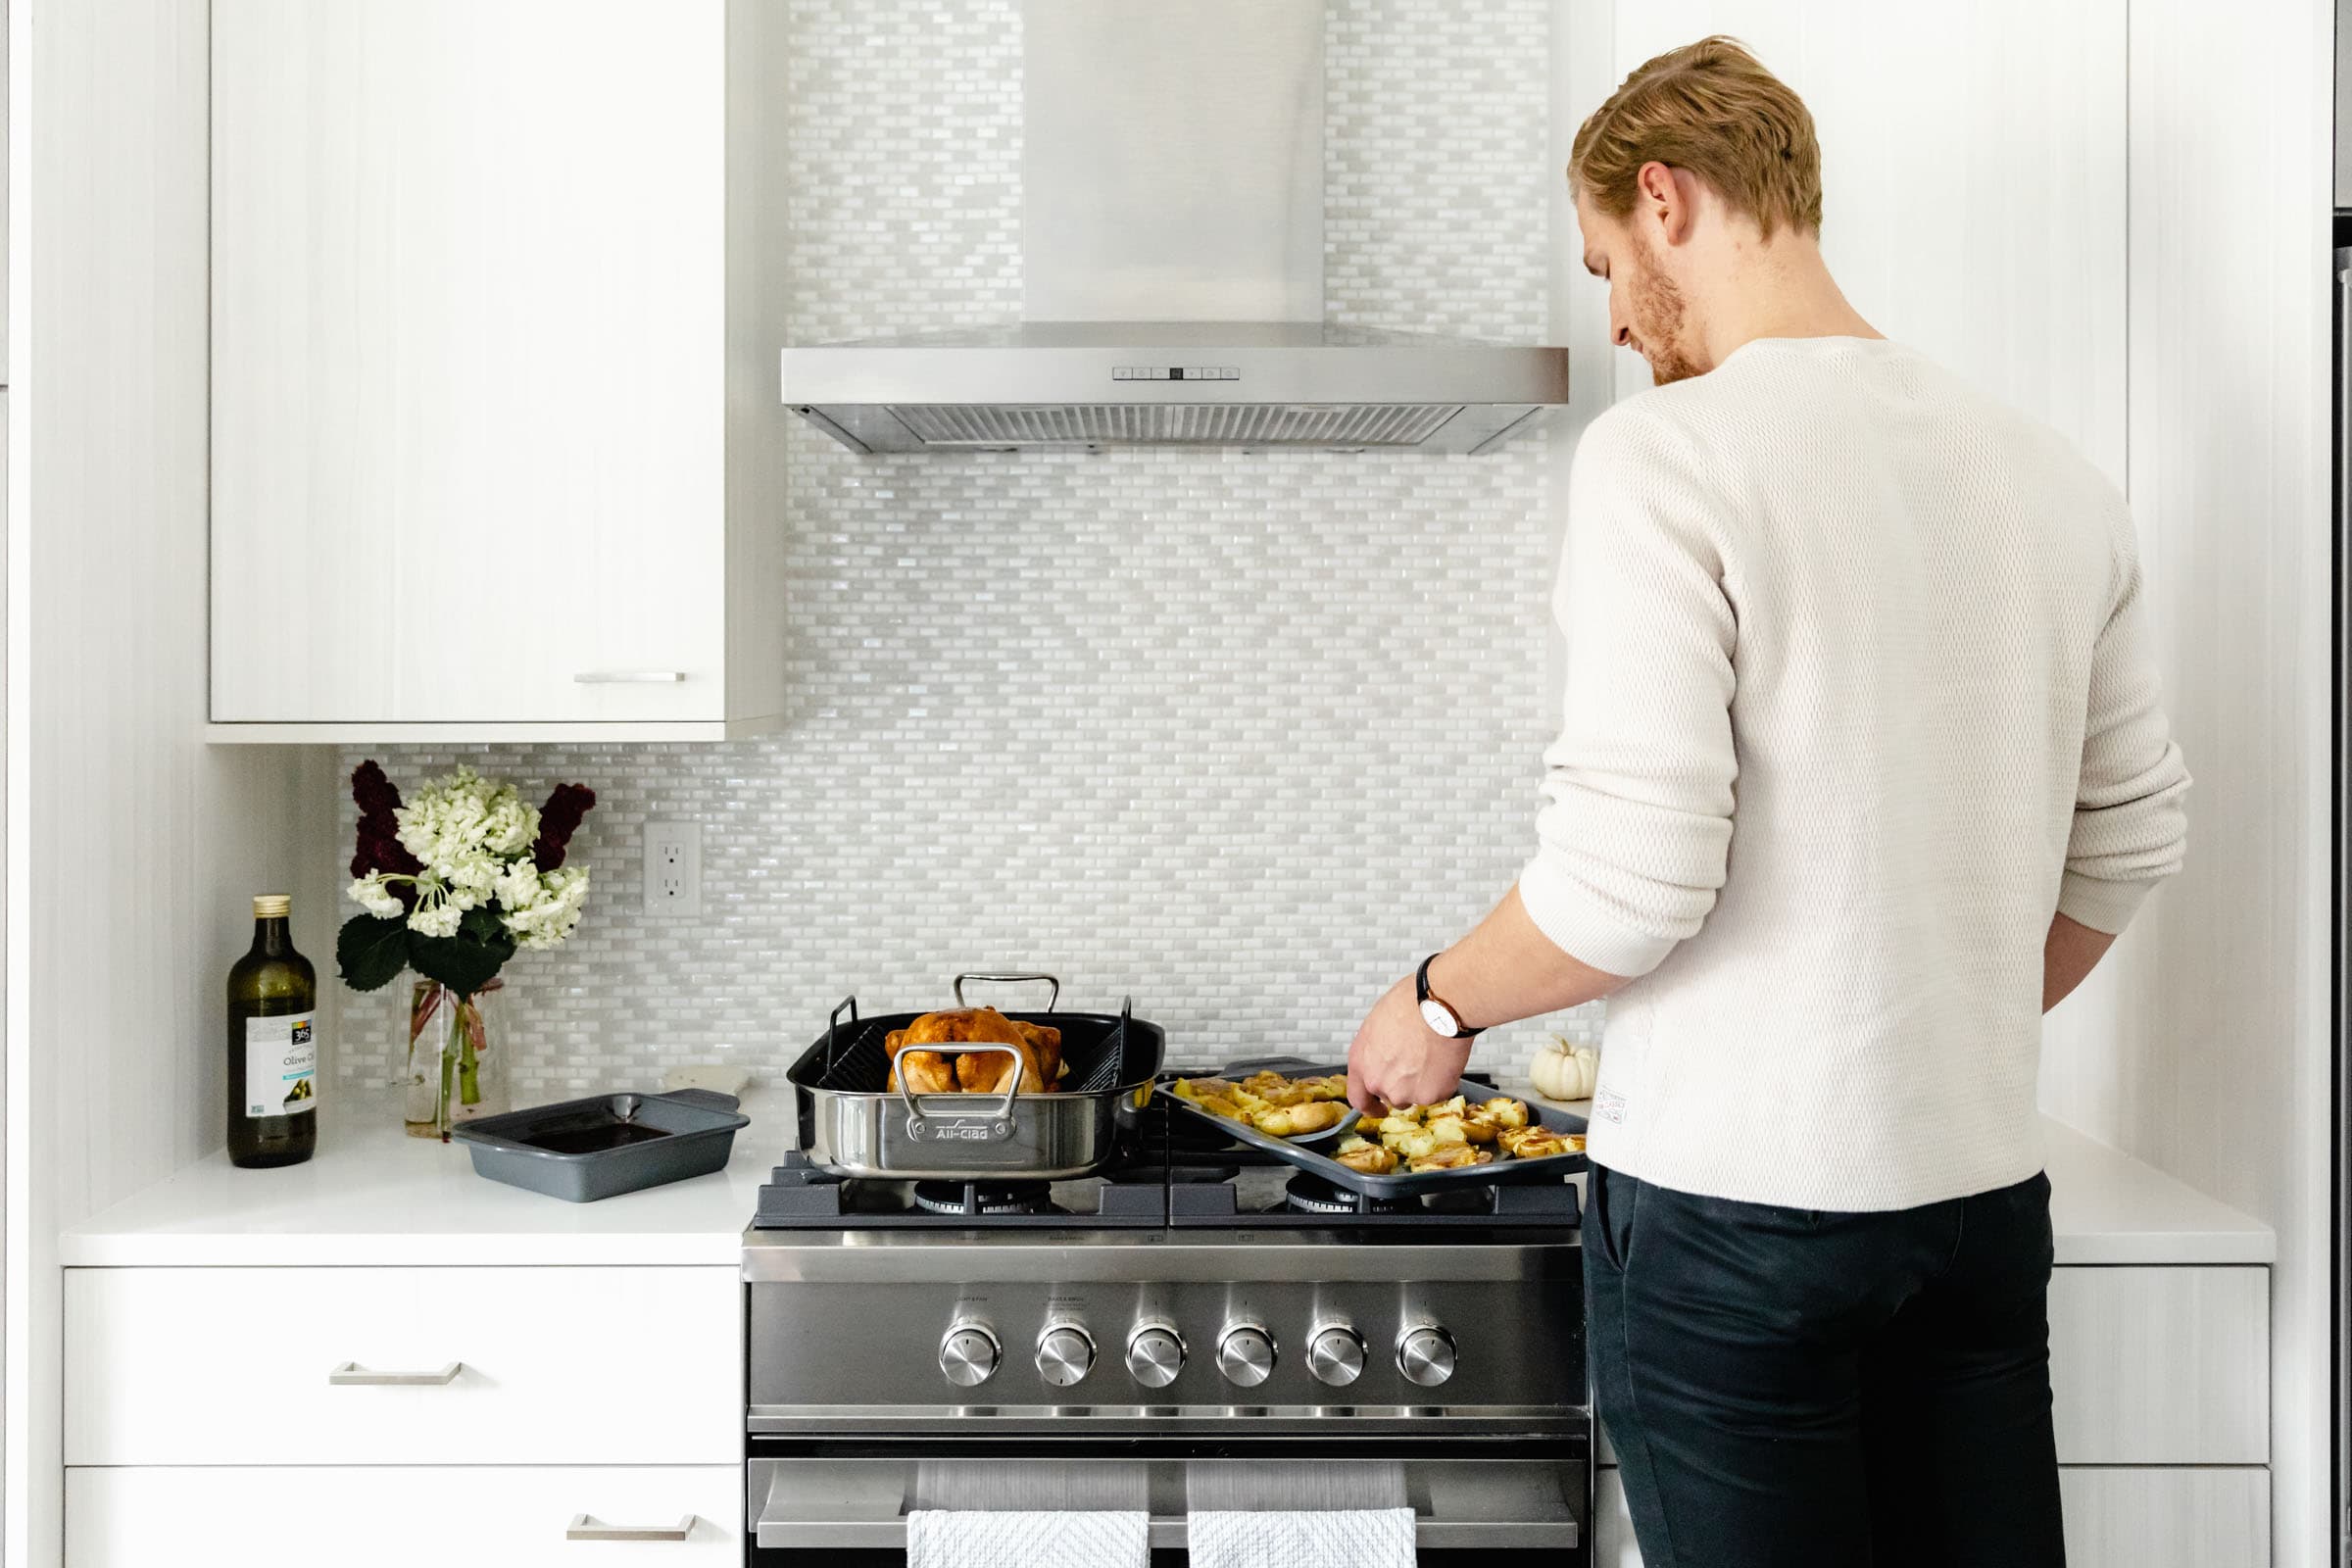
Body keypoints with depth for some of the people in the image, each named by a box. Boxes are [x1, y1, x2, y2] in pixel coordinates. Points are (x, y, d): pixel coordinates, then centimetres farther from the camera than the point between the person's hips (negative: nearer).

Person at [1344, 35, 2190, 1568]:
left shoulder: (1668, 452, -14)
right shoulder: (2050, 474, 7)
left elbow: (1630, 876, -20)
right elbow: (2131, 837, 13)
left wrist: (1443, 1003, -3)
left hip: (1738, 1193, -6)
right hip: (1986, 1182, 7)